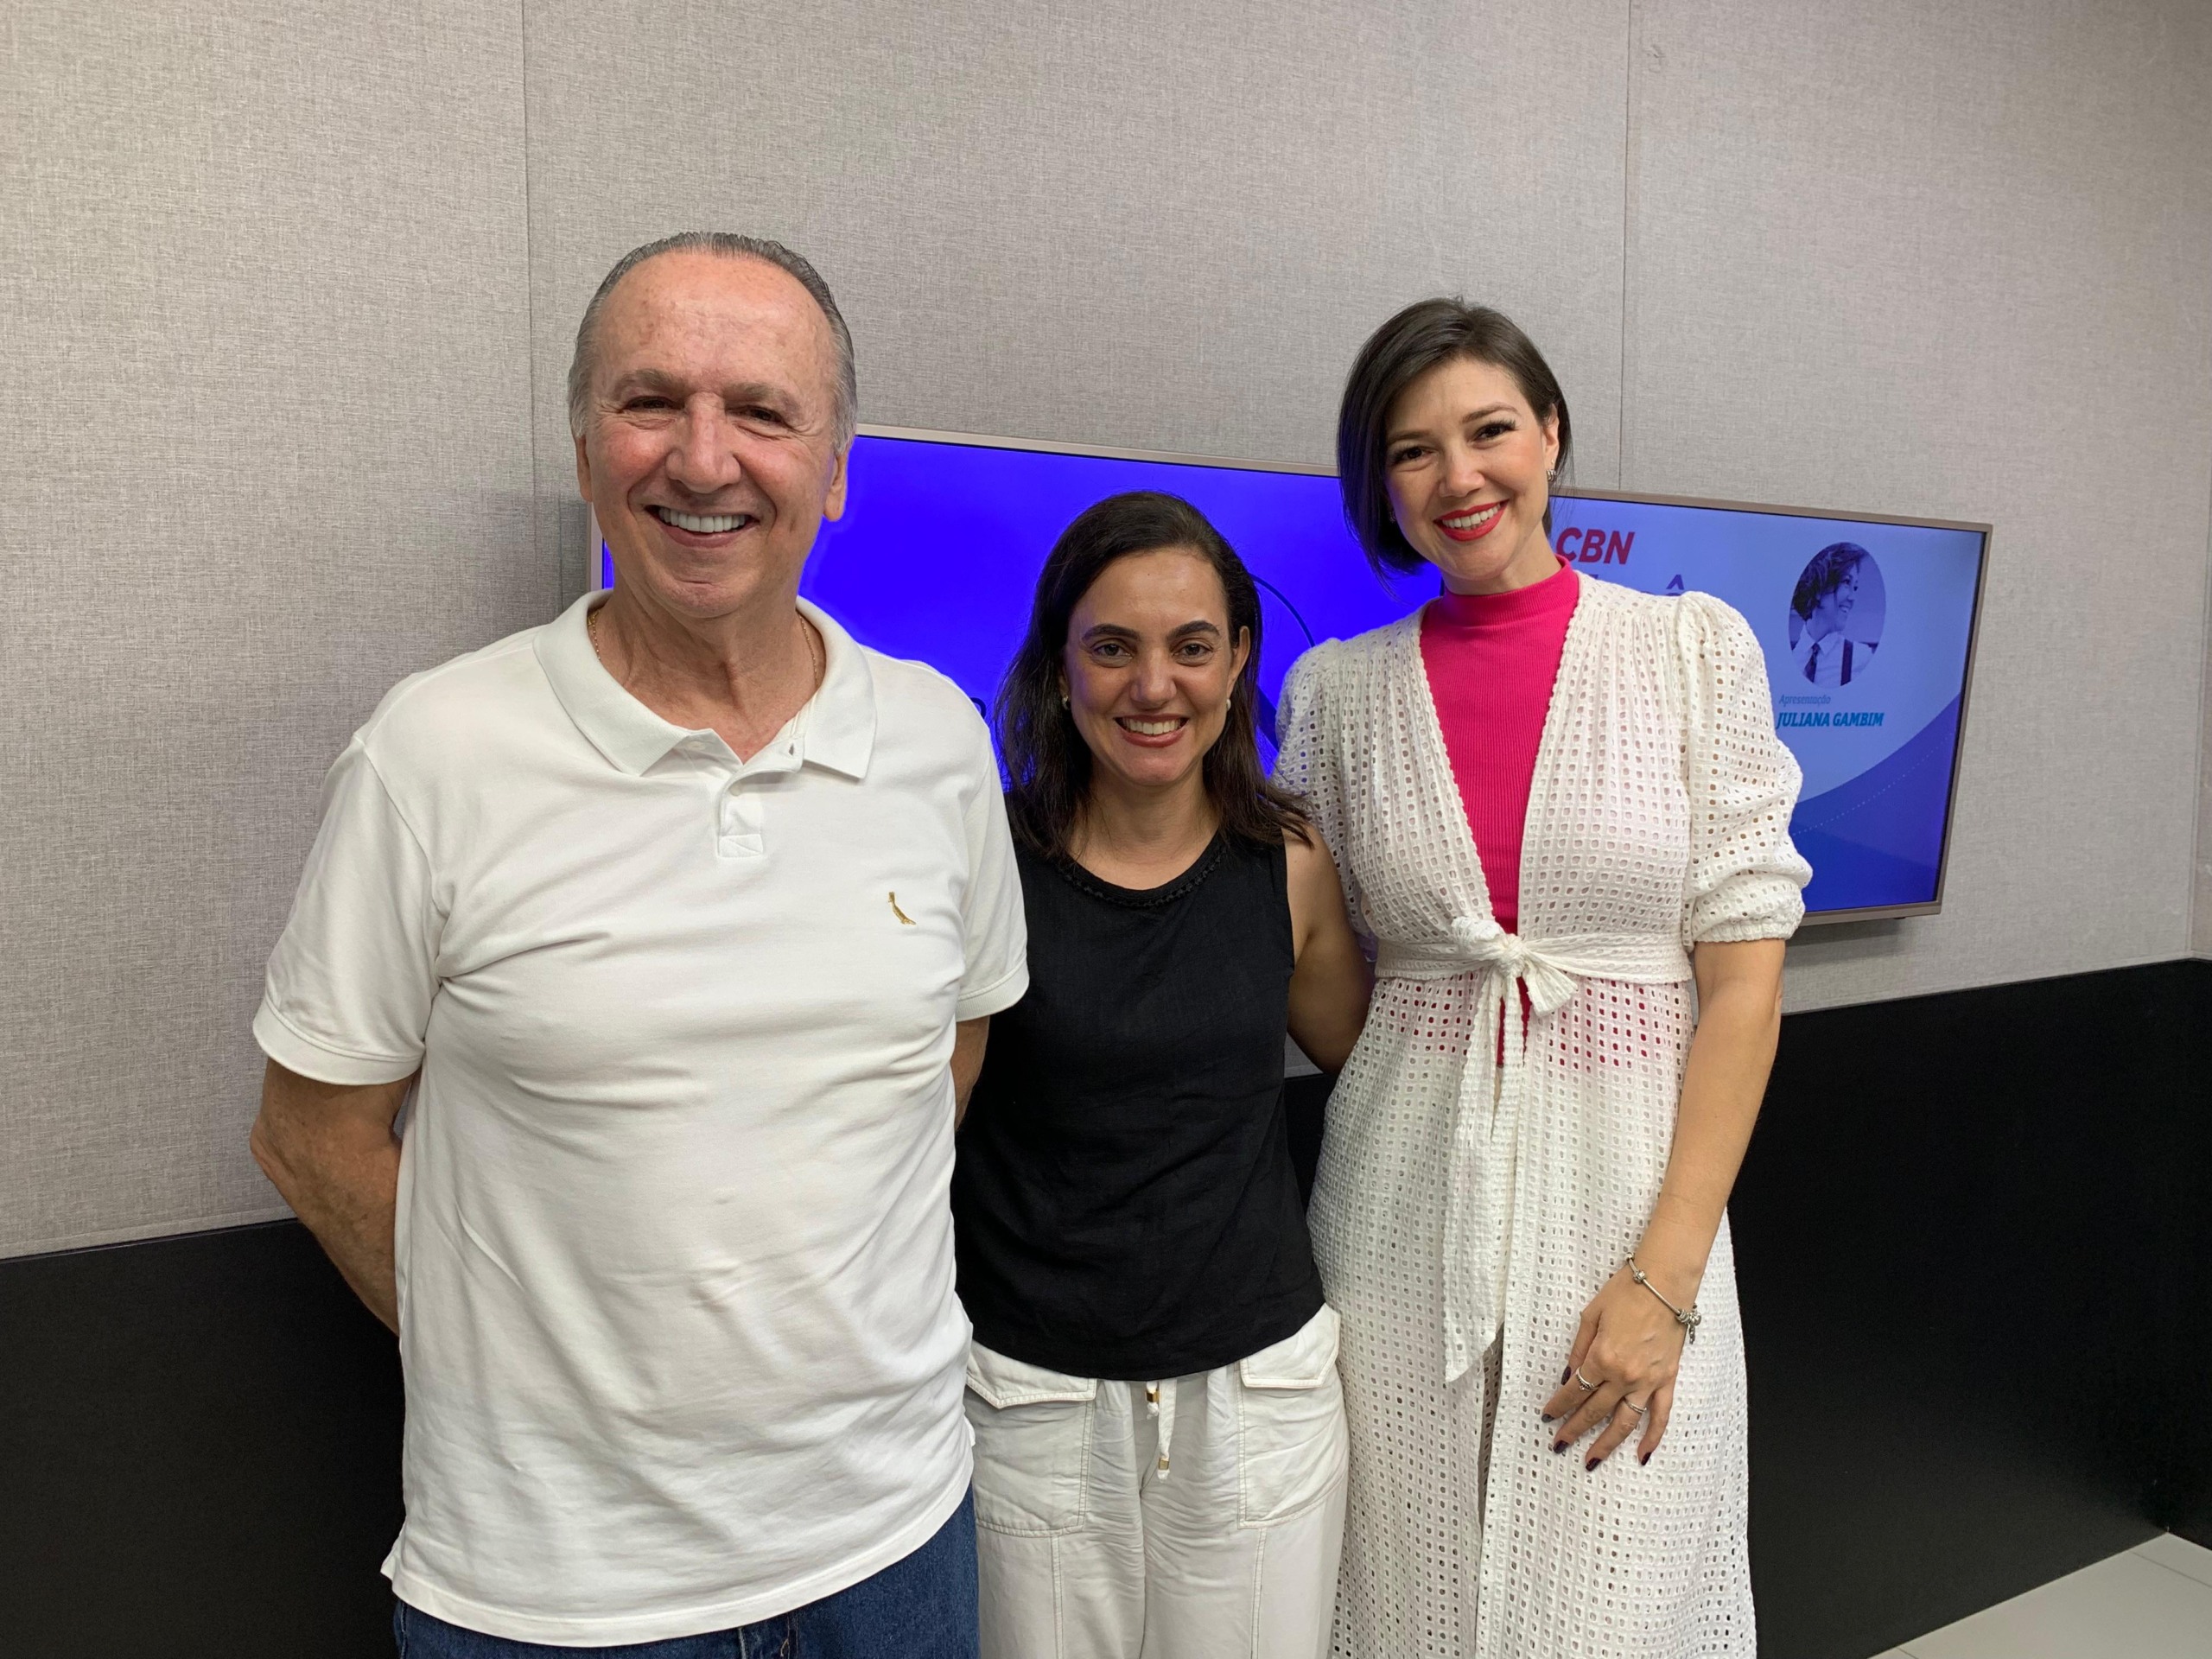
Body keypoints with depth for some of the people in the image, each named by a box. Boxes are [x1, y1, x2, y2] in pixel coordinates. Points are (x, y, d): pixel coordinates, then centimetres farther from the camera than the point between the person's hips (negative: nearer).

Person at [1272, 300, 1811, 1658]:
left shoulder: (1696, 648, -2)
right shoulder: (1336, 690, 2)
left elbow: (1744, 976, -5)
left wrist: (1666, 1272, -10)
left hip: (1629, 1182, -1)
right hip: (1404, 1193, 2)